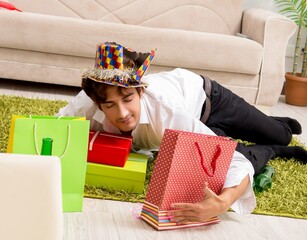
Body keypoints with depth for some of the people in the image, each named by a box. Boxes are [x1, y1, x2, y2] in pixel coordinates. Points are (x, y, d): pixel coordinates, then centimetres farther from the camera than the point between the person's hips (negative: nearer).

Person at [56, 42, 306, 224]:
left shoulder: (168, 113, -50)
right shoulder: (88, 104, -42)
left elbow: (237, 162, -52)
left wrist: (222, 203, -73)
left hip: (202, 94, -3)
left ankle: (283, 126, 51)